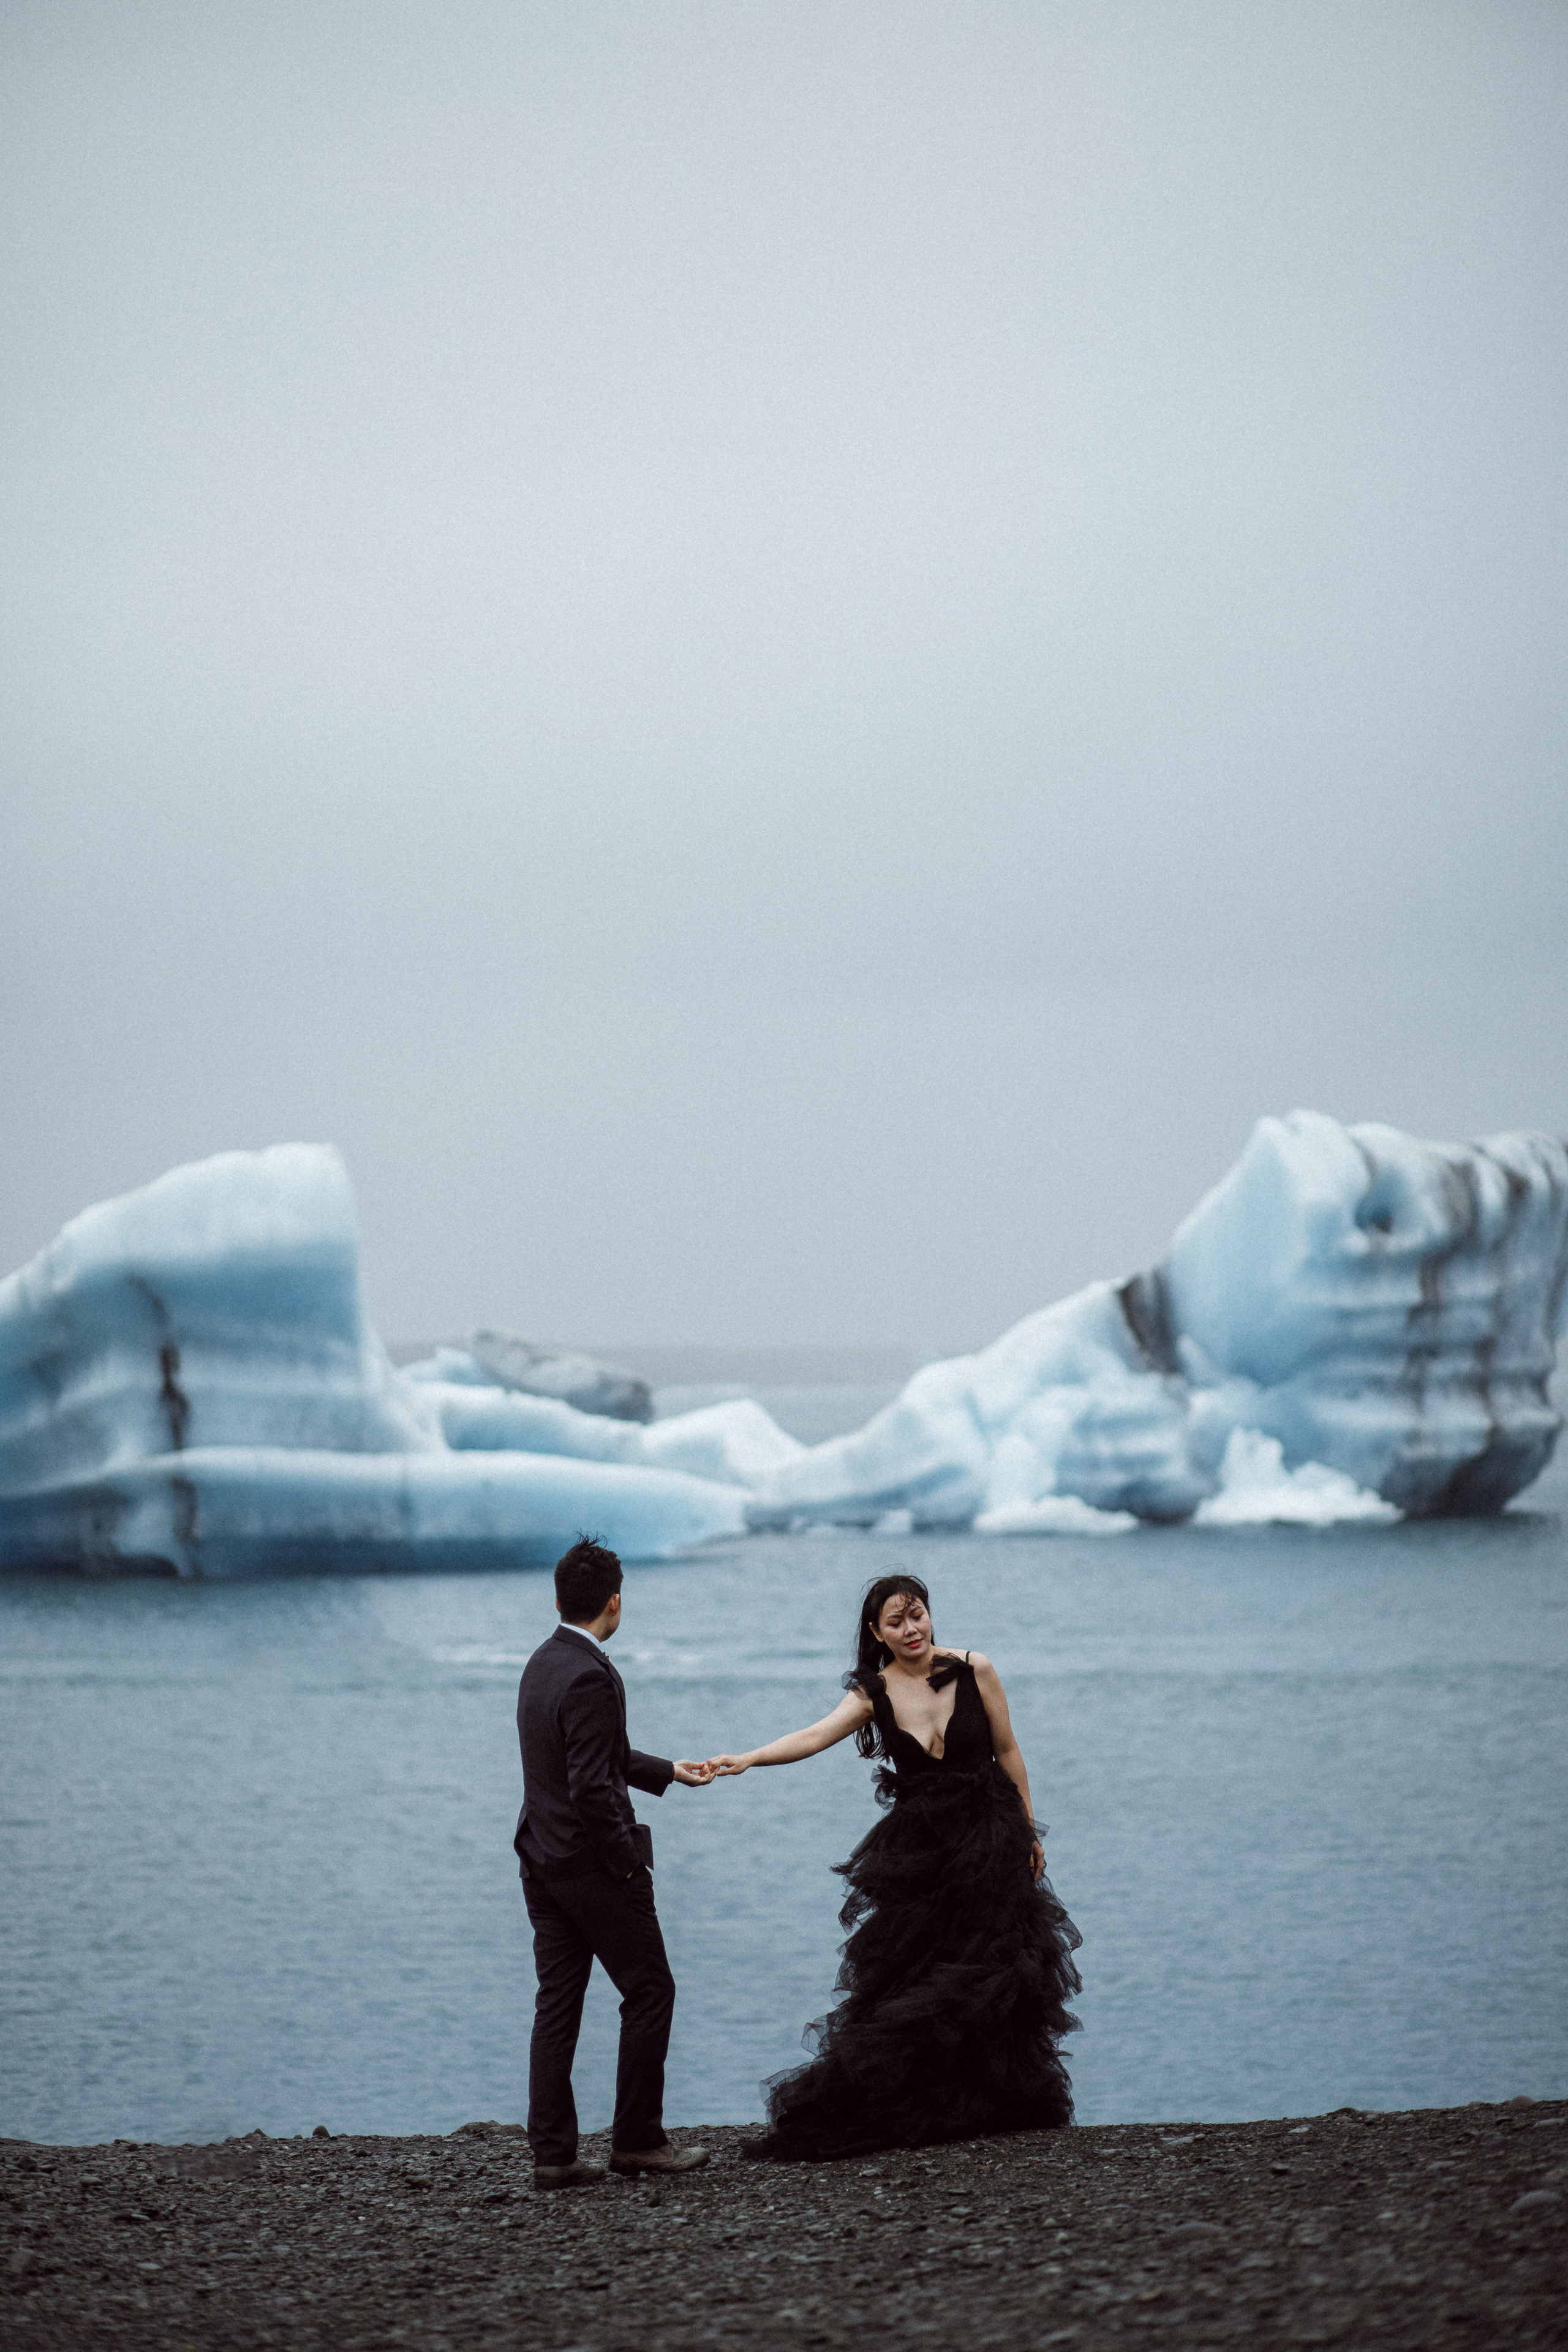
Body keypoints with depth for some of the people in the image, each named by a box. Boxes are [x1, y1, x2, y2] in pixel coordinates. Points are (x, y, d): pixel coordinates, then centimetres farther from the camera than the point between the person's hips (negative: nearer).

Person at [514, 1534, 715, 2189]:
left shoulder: (544, 1663, 9)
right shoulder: (591, 1678, -20)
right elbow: (592, 1787, -24)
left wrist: (667, 1772, 30)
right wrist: (626, 1862, -15)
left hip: (542, 1859, 9)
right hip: (593, 1864, -9)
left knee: (557, 2004, 8)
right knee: (649, 1993, 5)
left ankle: (552, 2153, 7)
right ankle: (637, 2139, 9)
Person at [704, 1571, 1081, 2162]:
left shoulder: (975, 1672, -6)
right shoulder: (873, 1694, -5)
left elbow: (1008, 1752, 3)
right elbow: (815, 1736, -20)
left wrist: (1028, 1832, 8)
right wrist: (747, 1760, -36)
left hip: (988, 1843, 0)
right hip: (917, 1846, 0)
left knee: (991, 1975, 2)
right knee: (907, 1978, -5)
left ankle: (995, 2103, 12)